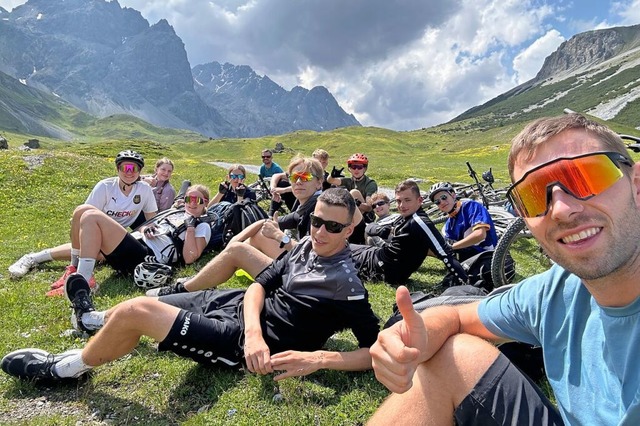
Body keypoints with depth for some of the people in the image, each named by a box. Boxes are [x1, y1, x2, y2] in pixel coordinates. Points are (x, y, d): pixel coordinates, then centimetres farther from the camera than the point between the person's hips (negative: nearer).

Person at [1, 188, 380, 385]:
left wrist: (318, 358, -30)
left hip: (240, 341, -7)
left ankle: (63, 368, 17)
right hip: (242, 306, 7)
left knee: (136, 311, -14)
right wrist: (254, 329, -18)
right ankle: (93, 318, 56)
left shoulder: (346, 284, -18)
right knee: (143, 305, 21)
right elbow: (260, 284, 1)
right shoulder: (307, 245, 1)